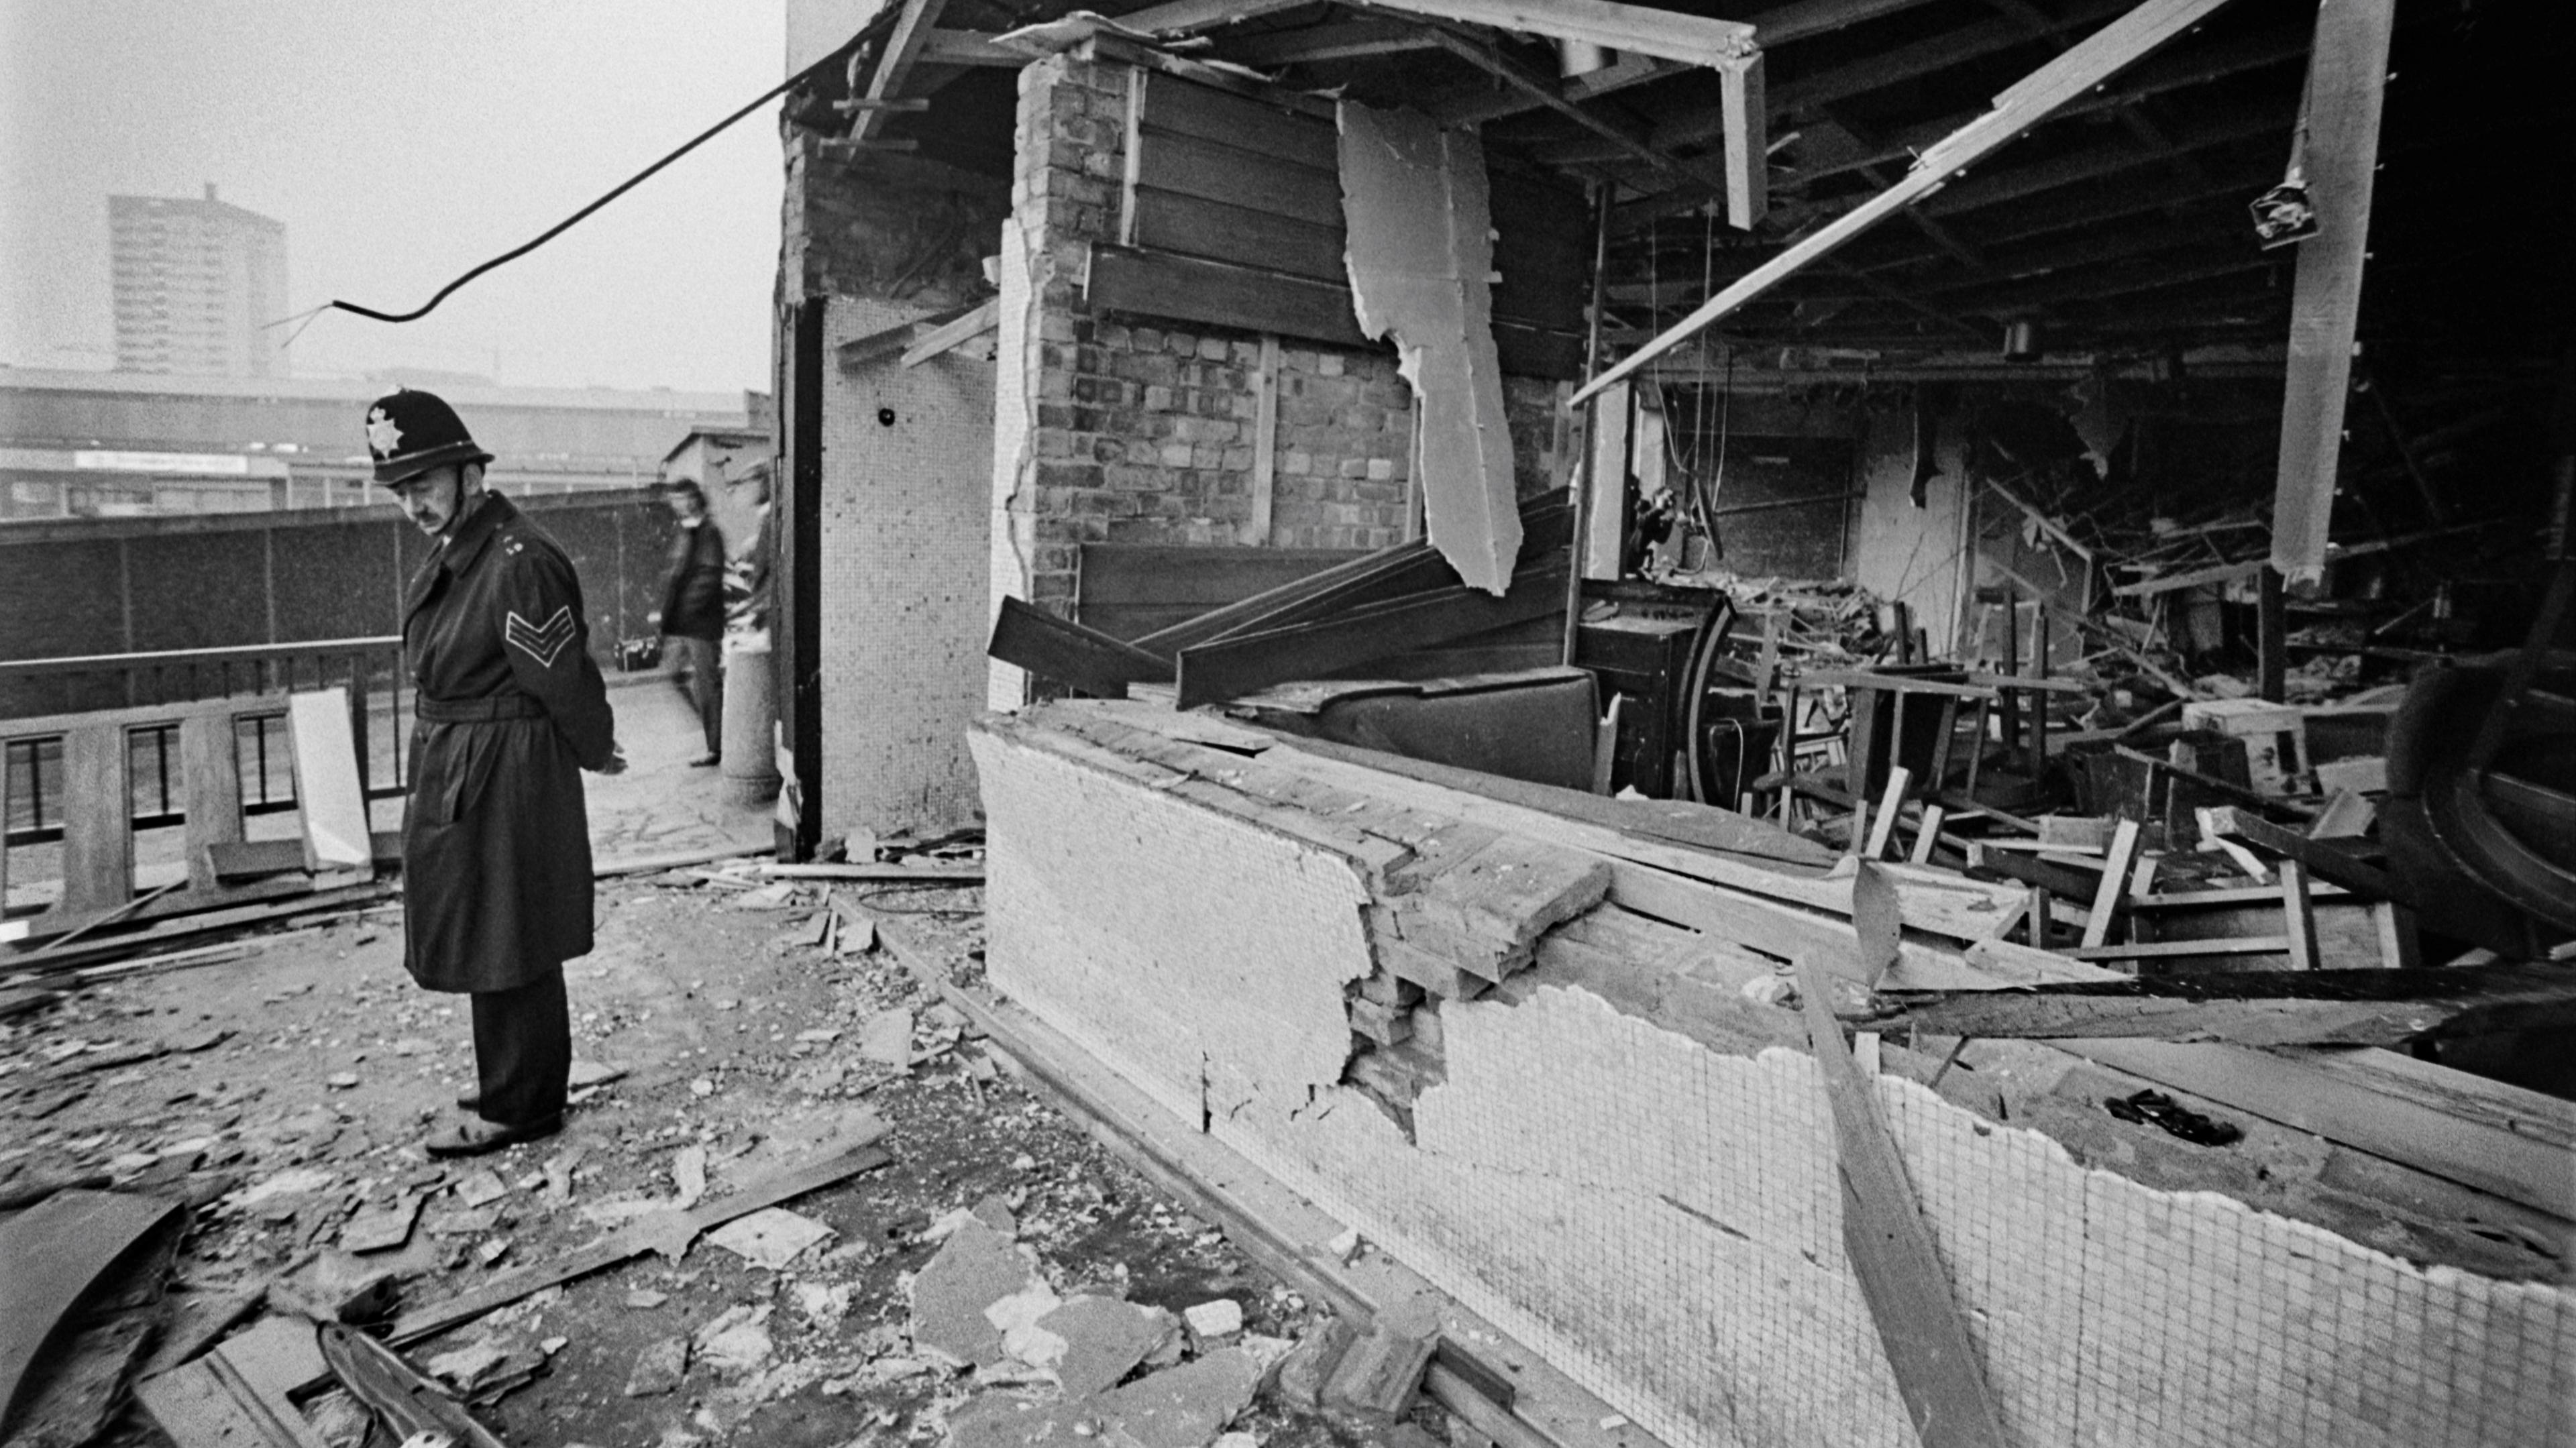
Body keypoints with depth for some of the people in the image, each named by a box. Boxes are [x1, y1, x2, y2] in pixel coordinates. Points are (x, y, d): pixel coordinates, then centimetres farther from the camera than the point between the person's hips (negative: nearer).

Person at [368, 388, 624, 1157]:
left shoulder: (519, 563, -23)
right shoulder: (449, 554, 8)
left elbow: (564, 678, -19)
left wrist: (596, 753, -4)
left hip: (505, 779, -10)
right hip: (451, 776, 10)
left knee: (507, 945, 2)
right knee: (479, 934, 21)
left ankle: (521, 1107, 17)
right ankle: (514, 1077, 38)